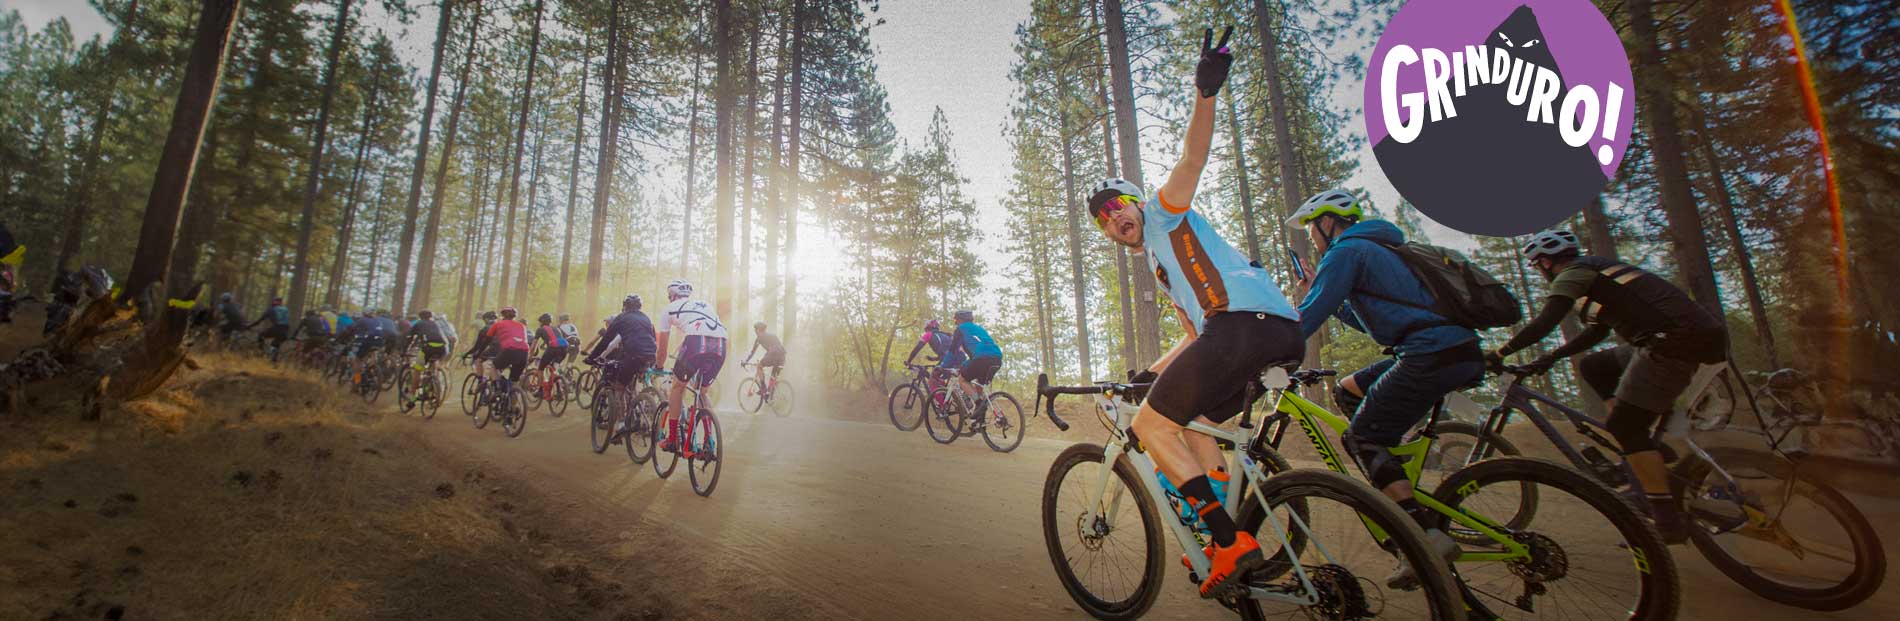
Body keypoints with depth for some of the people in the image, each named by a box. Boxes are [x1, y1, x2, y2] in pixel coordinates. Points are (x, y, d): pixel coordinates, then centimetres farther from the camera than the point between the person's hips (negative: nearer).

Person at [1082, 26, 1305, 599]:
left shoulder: (1166, 210, 13)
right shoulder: (1158, 267, 33)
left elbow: (1193, 158, -8)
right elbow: (1196, 333, 32)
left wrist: (1205, 93, -24)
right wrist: (1151, 373, 27)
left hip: (1246, 320, -10)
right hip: (1281, 333, 10)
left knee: (1150, 423, -4)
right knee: (1192, 425, 20)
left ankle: (1231, 541, -6)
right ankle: (1236, 543, 18)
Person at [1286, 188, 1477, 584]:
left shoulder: (1346, 251, -4)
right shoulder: (1377, 247, 25)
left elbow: (1306, 321, -12)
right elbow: (1370, 320, 31)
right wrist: (1320, 293, 26)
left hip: (1434, 355, -10)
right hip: (1463, 352, 10)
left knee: (1362, 438, -5)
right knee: (1348, 391, 18)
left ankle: (1428, 537, -10)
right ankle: (1411, 493, 16)